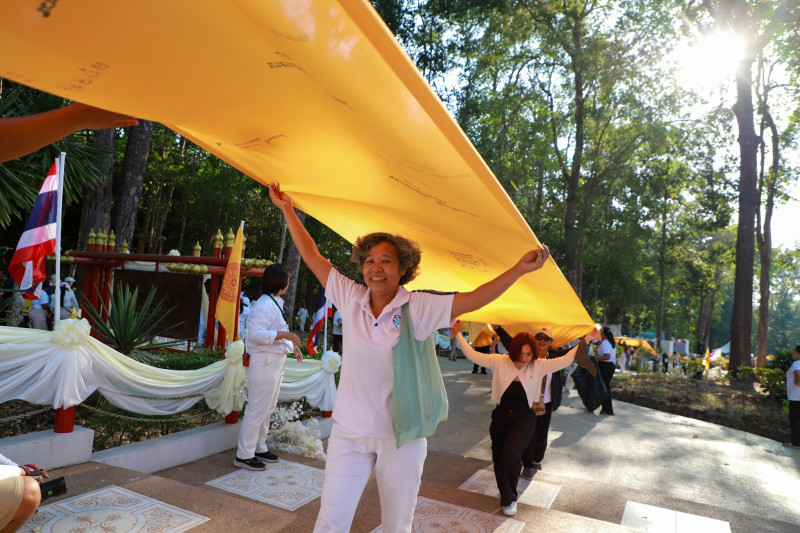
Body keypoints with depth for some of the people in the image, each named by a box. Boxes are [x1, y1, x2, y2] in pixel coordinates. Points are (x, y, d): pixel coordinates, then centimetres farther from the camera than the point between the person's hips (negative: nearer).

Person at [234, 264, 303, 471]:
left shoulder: (275, 303, 15)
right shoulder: (264, 304, -18)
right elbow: (256, 333, -27)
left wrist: (292, 346, 12)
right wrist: (284, 334, -26)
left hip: (275, 362, 10)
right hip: (263, 362, -10)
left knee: (268, 408, 18)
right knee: (257, 409, -3)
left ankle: (259, 448, 31)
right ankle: (244, 455, 8)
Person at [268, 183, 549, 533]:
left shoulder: (419, 307, -9)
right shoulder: (350, 298, -4)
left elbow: (471, 300, -13)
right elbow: (312, 256, 1)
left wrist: (519, 269, -21)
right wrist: (287, 210, 5)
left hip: (401, 436, -1)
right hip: (349, 431, 1)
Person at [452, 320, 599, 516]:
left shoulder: (539, 366, -7)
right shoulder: (499, 362, -7)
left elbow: (566, 359, -8)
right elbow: (472, 355, -5)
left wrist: (586, 341, -14)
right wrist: (458, 335, -8)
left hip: (524, 419, -2)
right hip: (501, 417, 2)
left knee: (510, 454, -20)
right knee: (499, 458, 7)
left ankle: (509, 499, 4)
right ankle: (506, 491, 40)